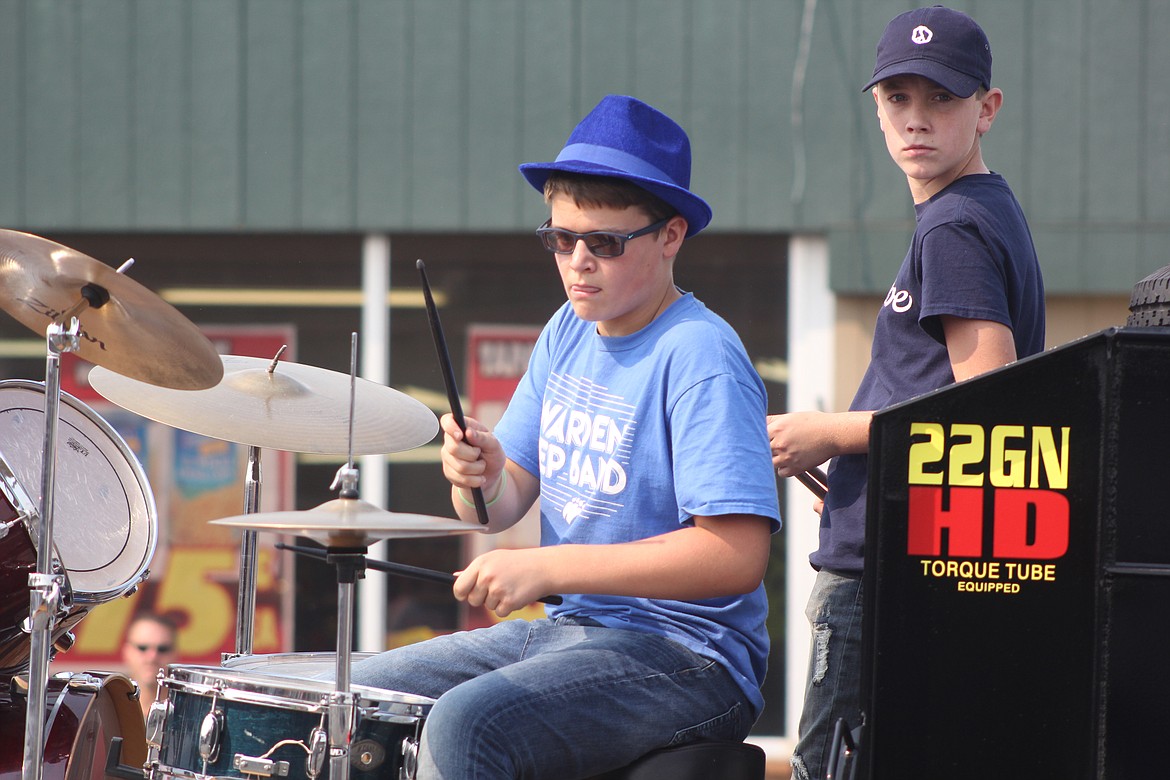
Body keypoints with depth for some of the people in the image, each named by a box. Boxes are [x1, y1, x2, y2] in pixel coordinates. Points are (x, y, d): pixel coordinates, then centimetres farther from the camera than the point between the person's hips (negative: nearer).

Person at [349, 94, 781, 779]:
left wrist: (547, 568, -26)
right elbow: (504, 506, 13)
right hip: (569, 630, 9)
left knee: (463, 725, -29)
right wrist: (480, 480, -13)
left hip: (685, 658, -9)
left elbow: (739, 553, -25)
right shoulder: (569, 333, 10)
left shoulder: (702, 362, -16)